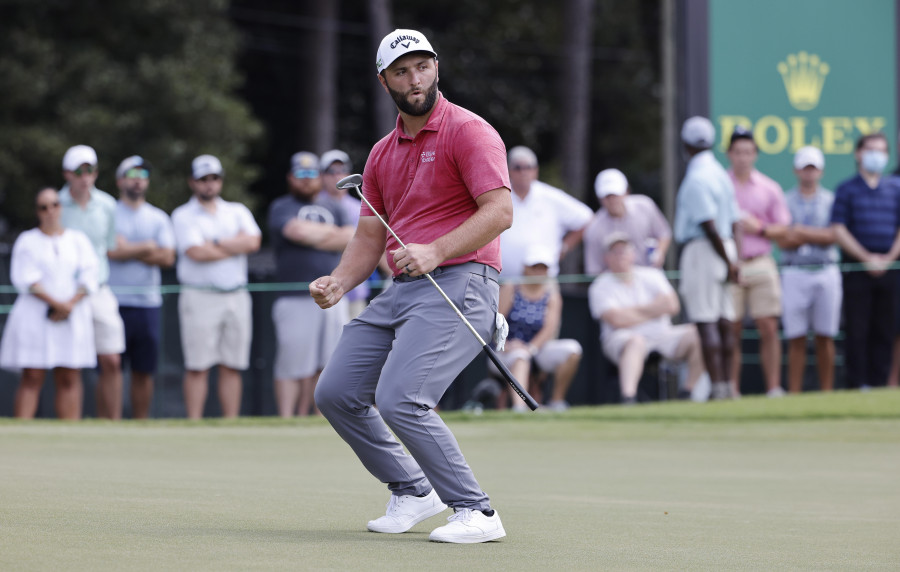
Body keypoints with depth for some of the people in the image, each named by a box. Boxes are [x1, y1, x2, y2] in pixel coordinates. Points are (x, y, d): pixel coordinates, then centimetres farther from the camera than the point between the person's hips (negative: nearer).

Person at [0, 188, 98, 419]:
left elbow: (89, 278, 4)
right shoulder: (27, 241, 8)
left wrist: (70, 305, -11)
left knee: (69, 379, -3)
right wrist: (56, 303, -15)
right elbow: (26, 279, -4)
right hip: (35, 316, -2)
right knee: (32, 378, -9)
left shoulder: (78, 240, 14)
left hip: (73, 317, 2)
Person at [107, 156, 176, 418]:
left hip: (148, 302, 4)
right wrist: (148, 247, -3)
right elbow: (113, 251, -12)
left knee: (144, 370, 5)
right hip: (114, 301, -4)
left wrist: (128, 250, -8)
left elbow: (167, 257, 0)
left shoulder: (159, 218, 14)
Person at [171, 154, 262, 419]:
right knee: (197, 366, -7)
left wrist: (215, 243, -8)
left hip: (236, 295, 4)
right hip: (200, 296, -4)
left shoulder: (238, 212, 15)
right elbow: (196, 252, -13)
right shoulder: (183, 216, 4)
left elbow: (253, 241, -3)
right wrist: (236, 245, -2)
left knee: (232, 366, 3)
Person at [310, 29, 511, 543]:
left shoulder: (469, 131, -6)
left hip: (459, 283, -9)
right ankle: (413, 492, 19)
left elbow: (500, 211, -16)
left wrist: (435, 252, -26)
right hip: (401, 290, 9)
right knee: (336, 393, 4)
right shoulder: (383, 154, 19)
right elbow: (370, 236, 21)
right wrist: (338, 283, 2)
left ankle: (476, 512, -14)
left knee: (399, 400, -23)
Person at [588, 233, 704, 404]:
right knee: (636, 341, -39)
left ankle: (691, 391, -15)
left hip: (661, 335, 5)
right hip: (621, 339, -5)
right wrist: (654, 310, -5)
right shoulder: (601, 286, -1)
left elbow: (671, 305, -3)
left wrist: (634, 311, -8)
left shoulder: (651, 275, 11)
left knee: (696, 334, -17)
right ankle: (628, 399, -57)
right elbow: (617, 320, -17)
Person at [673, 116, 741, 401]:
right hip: (725, 250, 9)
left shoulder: (696, 178, -14)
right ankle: (725, 385, 11)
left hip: (702, 250, -9)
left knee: (706, 323, -8)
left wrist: (728, 262, -15)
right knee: (724, 321, 9)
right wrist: (733, 260, 12)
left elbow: (710, 226, -19)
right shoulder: (721, 174, 15)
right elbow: (734, 223, 14)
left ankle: (718, 387, -12)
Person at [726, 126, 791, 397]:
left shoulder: (770, 188, 11)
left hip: (761, 265, 1)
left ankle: (774, 388, -4)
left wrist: (759, 227, -7)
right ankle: (732, 392, 1)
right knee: (731, 331, -2)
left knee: (769, 328, -5)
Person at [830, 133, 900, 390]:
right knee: (857, 330, -5)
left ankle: (879, 383, 6)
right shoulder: (847, 190, 3)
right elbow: (839, 230, -4)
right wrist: (867, 258, -12)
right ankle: (856, 385, -4)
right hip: (856, 268, -3)